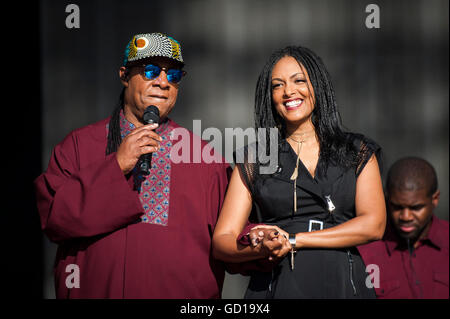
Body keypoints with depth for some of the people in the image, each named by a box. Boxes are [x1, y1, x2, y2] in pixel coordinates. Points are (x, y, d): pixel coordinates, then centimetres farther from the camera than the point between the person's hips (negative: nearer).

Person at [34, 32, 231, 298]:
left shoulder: (204, 156, 4)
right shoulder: (80, 145, 2)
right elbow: (52, 216, -9)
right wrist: (116, 166, -16)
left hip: (183, 293, 1)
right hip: (95, 290, -1)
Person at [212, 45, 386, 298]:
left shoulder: (358, 152, 9)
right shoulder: (253, 159, 9)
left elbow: (374, 225, -4)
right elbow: (222, 241, 4)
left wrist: (292, 240, -10)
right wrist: (261, 248, -18)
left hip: (343, 285, -1)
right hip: (276, 285, 1)